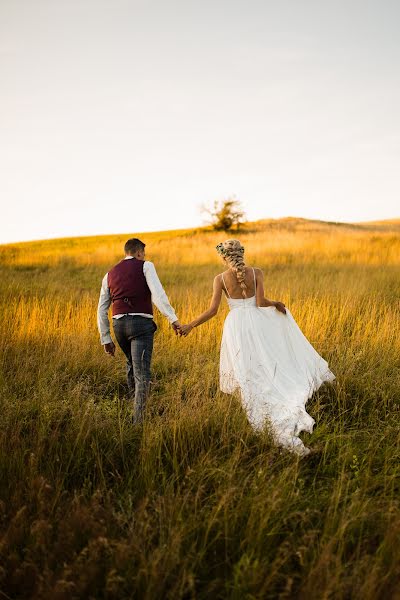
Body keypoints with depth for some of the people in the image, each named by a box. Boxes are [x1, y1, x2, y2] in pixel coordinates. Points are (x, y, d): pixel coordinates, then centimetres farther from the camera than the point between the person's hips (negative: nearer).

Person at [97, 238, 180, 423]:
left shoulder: (110, 274, 19)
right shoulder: (145, 266, 5)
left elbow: (102, 310, 17)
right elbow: (157, 293, -13)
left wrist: (106, 339, 21)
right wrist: (172, 318, -20)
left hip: (119, 324, 5)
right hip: (141, 324, -5)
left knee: (132, 363, 30)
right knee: (142, 373, -8)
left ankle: (133, 400, 40)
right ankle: (138, 418, -16)